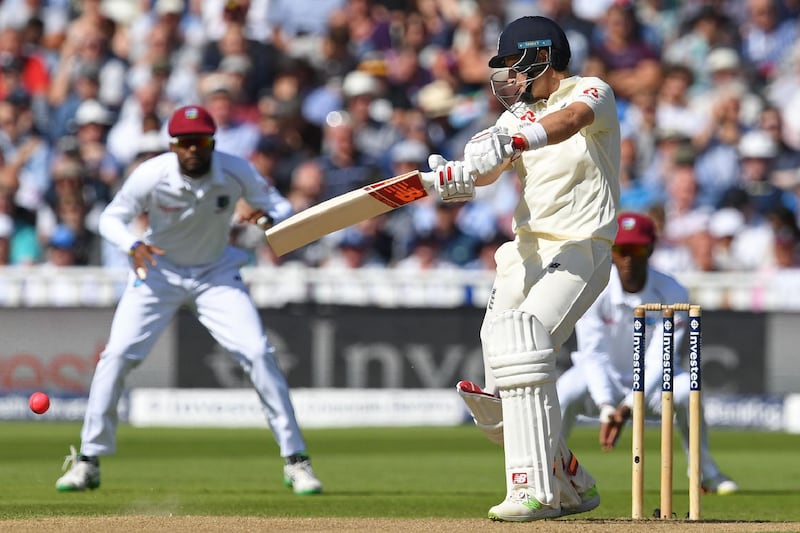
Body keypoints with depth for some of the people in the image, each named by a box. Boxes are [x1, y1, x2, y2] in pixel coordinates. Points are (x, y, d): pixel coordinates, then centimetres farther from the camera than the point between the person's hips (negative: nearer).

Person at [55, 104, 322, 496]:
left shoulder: (236, 172, -20)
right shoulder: (151, 175, -22)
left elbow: (282, 207, -12)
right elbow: (111, 217, -11)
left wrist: (268, 217, -37)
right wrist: (133, 245, -32)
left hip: (216, 274, 0)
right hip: (158, 271, 0)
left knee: (258, 355, -13)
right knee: (116, 356, -11)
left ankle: (295, 460, -3)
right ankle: (88, 461, 3)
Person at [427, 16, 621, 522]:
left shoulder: (593, 92, -4)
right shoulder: (521, 115, 17)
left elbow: (569, 120, -28)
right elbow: (486, 169, 1)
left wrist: (510, 144, -46)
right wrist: (454, 176, -24)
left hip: (579, 251, -8)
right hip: (526, 250, 8)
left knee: (524, 354, -26)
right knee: (500, 388, 2)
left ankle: (535, 492, -26)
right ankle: (574, 487, 19)